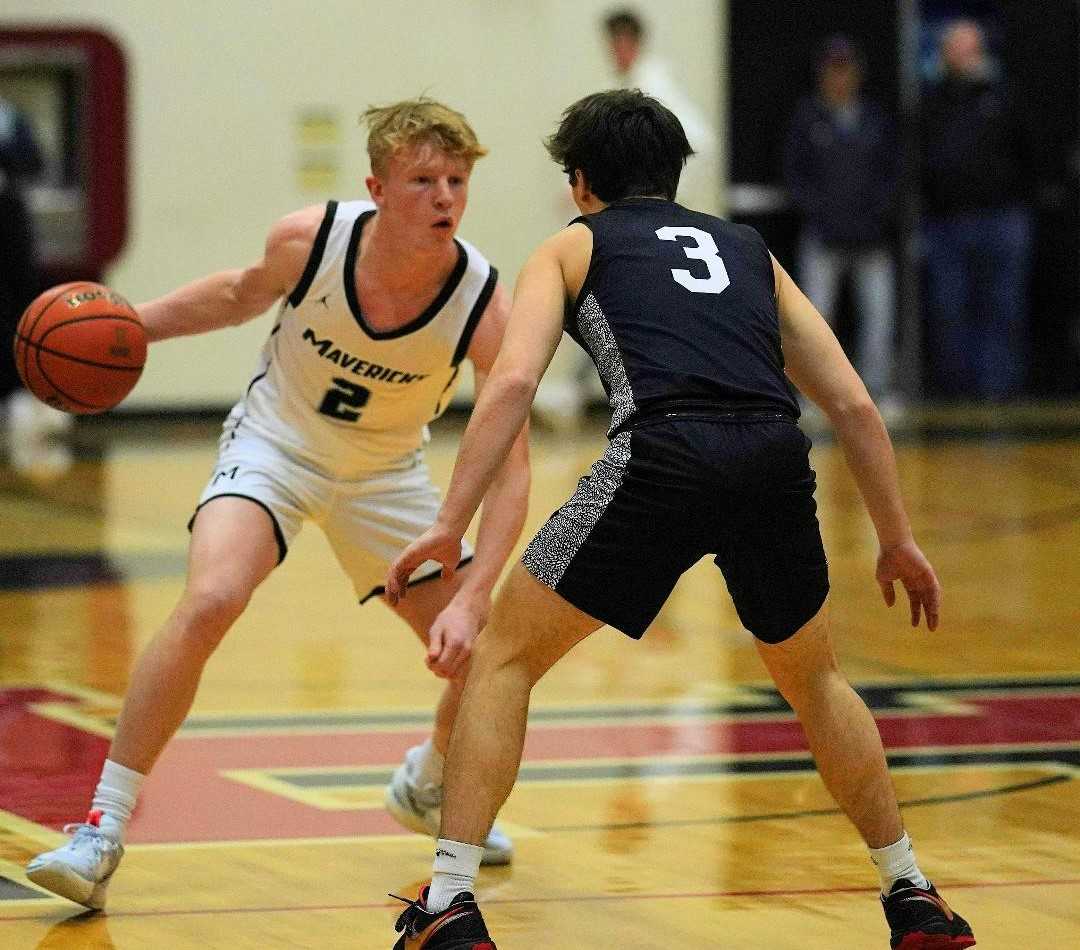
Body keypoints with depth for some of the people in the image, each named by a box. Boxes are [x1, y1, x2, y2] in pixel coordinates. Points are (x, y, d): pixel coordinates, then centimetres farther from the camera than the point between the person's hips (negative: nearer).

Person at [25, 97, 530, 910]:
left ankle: (428, 786, 37)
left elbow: (511, 469, -25)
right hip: (275, 443, -2)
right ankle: (102, 830, -21)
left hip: (386, 473, 2)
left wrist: (471, 601, -35)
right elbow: (241, 295, 2)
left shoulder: (485, 305, -27)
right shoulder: (308, 241, -25)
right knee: (209, 601, -29)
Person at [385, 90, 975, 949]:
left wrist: (450, 525, 1)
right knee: (813, 678, 30)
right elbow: (853, 404, 26)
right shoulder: (747, 249, 33)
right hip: (775, 459, 4)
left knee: (506, 658, 13)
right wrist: (898, 540, 33)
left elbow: (514, 380, 5)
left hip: (663, 454, -3)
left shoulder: (572, 247, 23)